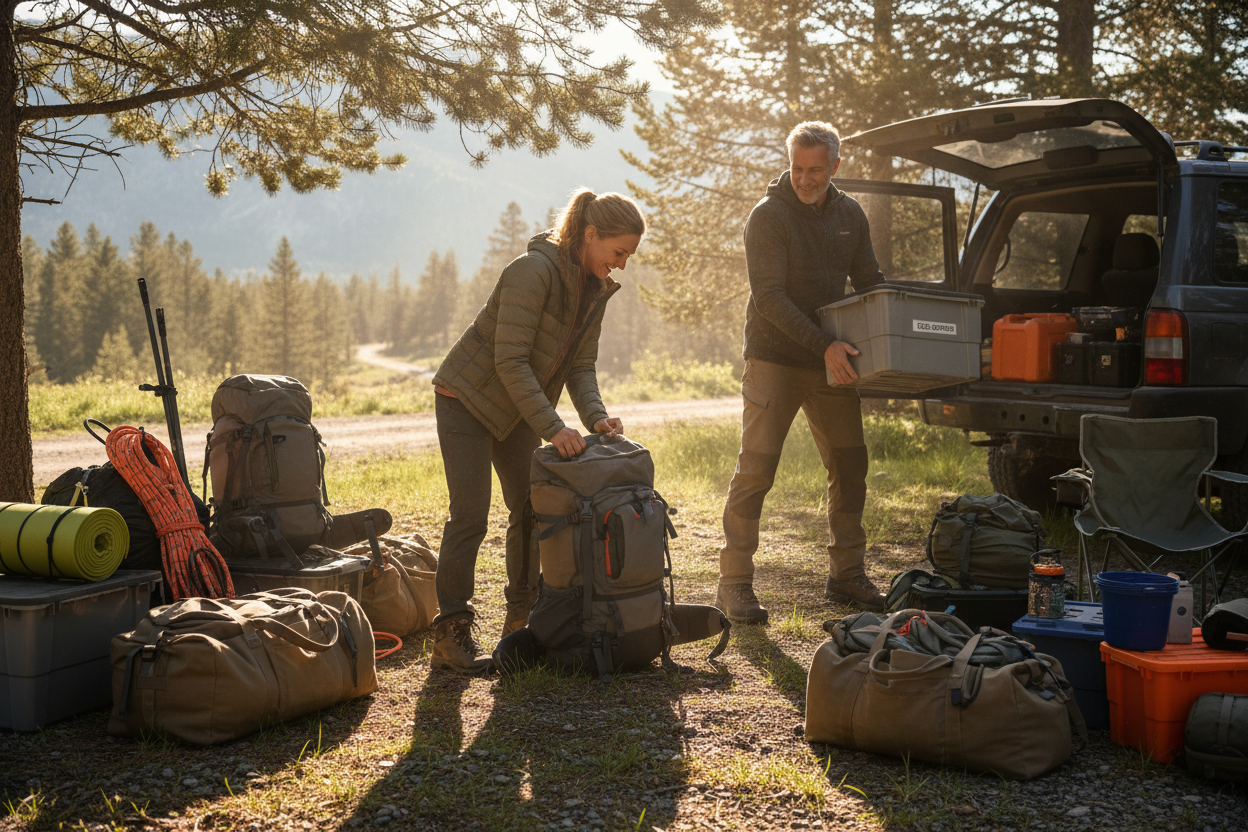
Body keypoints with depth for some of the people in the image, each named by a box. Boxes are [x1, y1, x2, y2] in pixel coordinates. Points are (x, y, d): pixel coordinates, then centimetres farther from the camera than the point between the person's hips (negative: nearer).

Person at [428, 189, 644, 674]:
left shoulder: (596, 288, -1)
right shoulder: (534, 270, -27)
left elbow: (581, 365, 0)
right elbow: (510, 360, -30)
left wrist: (594, 416, -18)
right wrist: (552, 427, -34)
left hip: (517, 410, 8)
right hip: (467, 400, -8)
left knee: (530, 511, 8)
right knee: (470, 517, -9)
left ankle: (520, 620, 20)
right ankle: (451, 635, 0)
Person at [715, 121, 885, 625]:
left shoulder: (850, 216, 8)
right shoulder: (769, 215, -11)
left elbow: (870, 284, 16)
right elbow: (769, 297, -19)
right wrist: (824, 345, -28)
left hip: (830, 364, 6)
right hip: (774, 360, -6)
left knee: (849, 465, 8)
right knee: (756, 469, -6)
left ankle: (846, 574, 22)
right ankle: (734, 583, 1)